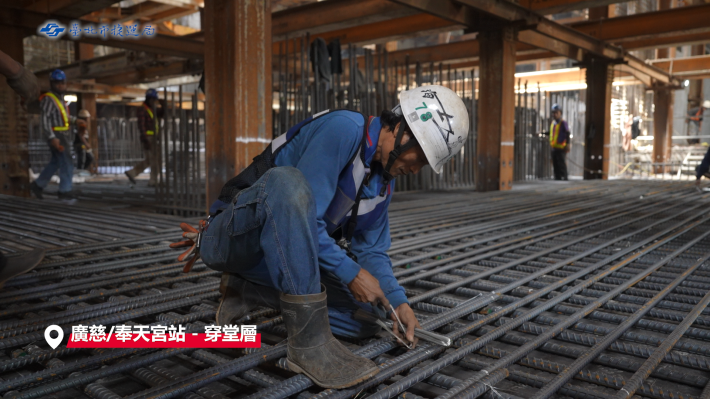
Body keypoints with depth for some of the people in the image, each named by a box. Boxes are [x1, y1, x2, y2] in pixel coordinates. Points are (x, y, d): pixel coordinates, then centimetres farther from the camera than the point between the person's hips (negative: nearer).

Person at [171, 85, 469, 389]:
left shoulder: (383, 182, 5)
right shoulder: (342, 128, -21)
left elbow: (372, 250, 11)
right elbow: (307, 221, -27)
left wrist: (397, 300, -2)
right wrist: (351, 273, -23)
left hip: (283, 253, 8)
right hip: (235, 235, -7)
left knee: (369, 311, -4)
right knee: (287, 182, -39)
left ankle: (249, 291, 7)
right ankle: (310, 342, -32)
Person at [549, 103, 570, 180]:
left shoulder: (563, 123, -9)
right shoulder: (553, 123, 14)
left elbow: (567, 134, -11)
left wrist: (567, 145, -16)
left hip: (561, 147, -8)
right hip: (554, 147, 8)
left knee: (561, 163, -7)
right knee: (555, 164, 10)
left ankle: (564, 177, -2)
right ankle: (557, 177, 16)